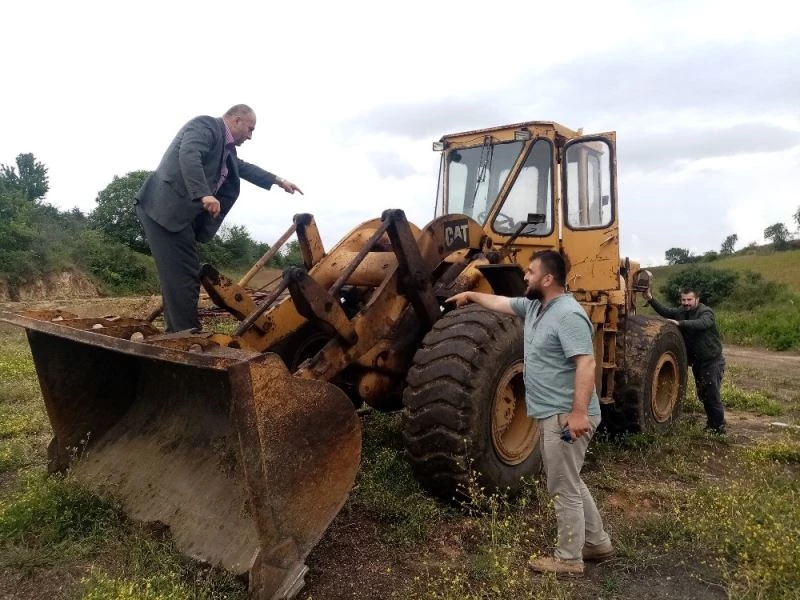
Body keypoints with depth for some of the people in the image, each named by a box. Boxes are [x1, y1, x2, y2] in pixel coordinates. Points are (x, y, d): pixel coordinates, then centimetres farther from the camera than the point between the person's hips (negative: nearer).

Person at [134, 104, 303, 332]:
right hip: (164, 209, -10)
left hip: (180, 214, 10)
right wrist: (204, 195, -37)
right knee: (181, 277, -10)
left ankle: (179, 335, 16)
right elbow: (188, 155, -25)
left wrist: (279, 181, 42)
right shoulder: (205, 125, -7)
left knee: (186, 277, 10)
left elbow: (243, 167, 39)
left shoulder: (225, 147, 22)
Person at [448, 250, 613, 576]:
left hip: (566, 416, -10)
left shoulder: (568, 315, -20)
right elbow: (501, 303, 27)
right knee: (568, 482, 21)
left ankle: (568, 559, 17)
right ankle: (596, 542, 35)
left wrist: (579, 412, -33)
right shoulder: (533, 306, 10)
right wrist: (471, 295, 32)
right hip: (552, 414, 10)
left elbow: (586, 364, -28)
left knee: (563, 488, 2)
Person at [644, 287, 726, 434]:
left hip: (712, 361, -8)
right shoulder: (682, 311, 6)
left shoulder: (706, 312, -17)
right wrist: (651, 299, -12)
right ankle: (711, 422, 30)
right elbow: (665, 311, 1)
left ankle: (719, 426, 4)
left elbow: (701, 324, -37)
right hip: (697, 361, 8)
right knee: (702, 394, 16)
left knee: (712, 394, -7)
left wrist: (679, 323, -48)